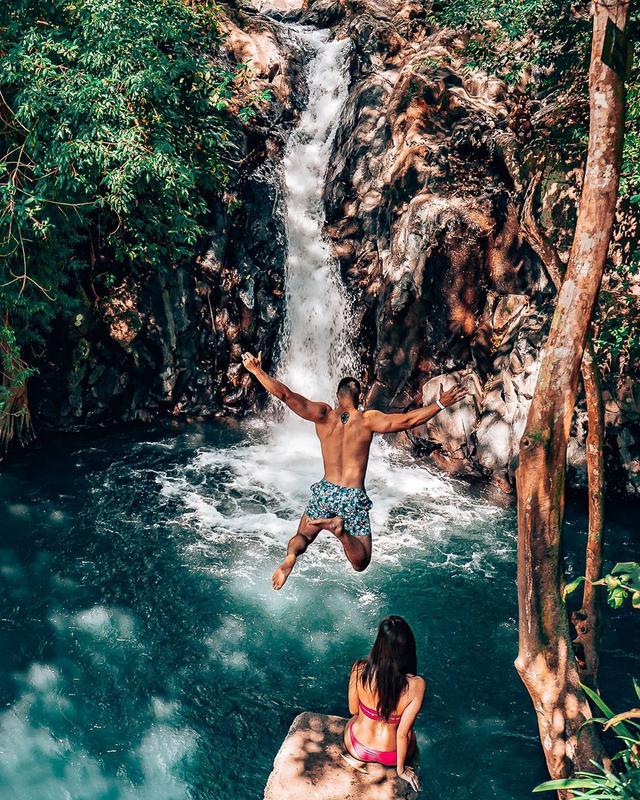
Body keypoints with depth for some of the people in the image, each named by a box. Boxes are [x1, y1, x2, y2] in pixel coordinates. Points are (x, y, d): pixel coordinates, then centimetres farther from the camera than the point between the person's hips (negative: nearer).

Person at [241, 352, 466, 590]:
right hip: (354, 497, -2)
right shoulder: (368, 420, -10)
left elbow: (286, 395, -13)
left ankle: (291, 555, -15)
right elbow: (407, 420, -16)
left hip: (325, 491, 2)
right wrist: (440, 404, -8)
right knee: (361, 563, 9)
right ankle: (341, 528, -23)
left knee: (302, 536, 24)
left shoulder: (323, 414, -6)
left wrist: (257, 370, -6)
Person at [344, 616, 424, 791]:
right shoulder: (416, 685, -32)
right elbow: (403, 733, -20)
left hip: (356, 750, 1)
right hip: (390, 757, 0)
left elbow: (353, 710, -8)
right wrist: (401, 769, -1)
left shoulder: (359, 670, -28)